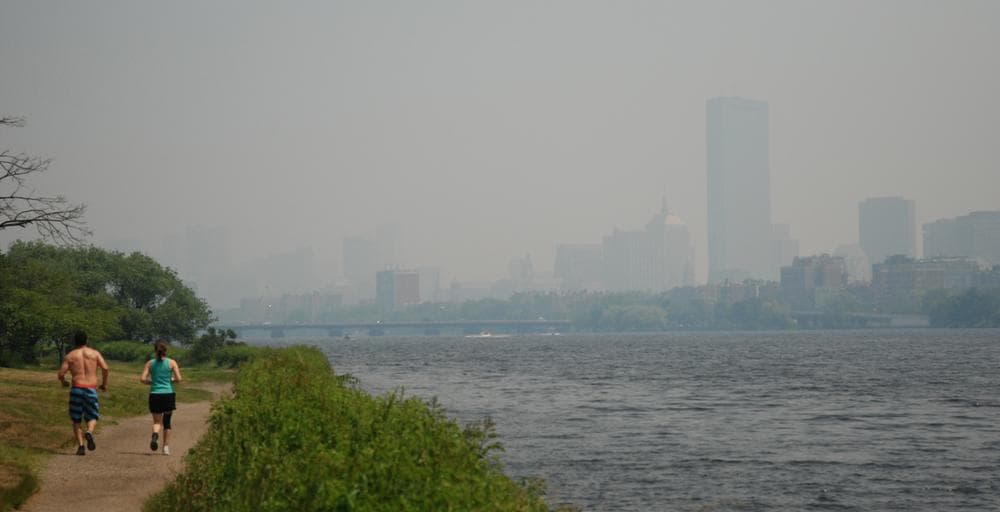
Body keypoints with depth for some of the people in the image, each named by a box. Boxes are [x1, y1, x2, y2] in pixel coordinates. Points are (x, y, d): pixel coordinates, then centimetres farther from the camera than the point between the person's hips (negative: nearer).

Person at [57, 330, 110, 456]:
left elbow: (61, 374, 0)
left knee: (77, 420, 11)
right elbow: (105, 368, -6)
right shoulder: (95, 353, 6)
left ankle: (80, 446, 0)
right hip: (91, 389, 0)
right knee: (92, 417, 13)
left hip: (76, 389, 0)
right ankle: (89, 432, -19)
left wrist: (64, 382, 22)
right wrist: (104, 383, 9)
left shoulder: (69, 356, 6)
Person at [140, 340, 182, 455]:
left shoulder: (150, 363, 3)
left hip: (155, 395, 1)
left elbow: (143, 379, -4)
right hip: (168, 394, -1)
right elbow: (178, 379, -8)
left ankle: (155, 434, -26)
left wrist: (151, 381, 14)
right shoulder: (171, 362, -1)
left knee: (157, 422, 8)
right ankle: (166, 447, 13)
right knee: (167, 422, 14)